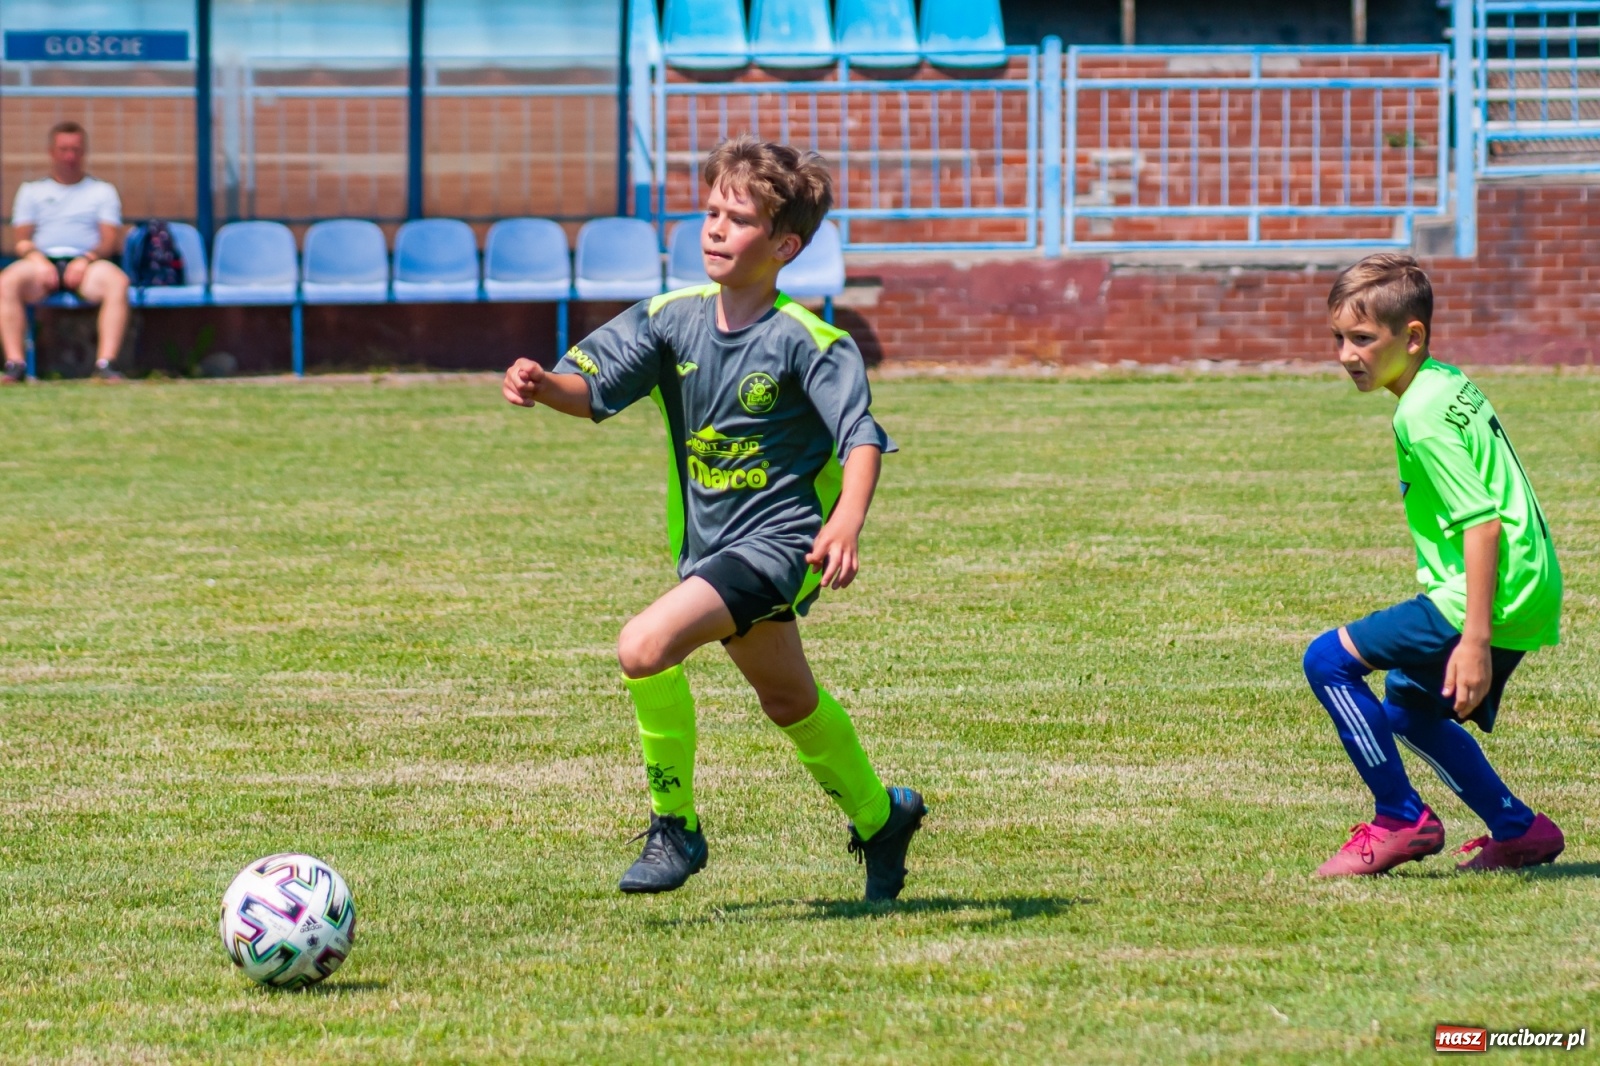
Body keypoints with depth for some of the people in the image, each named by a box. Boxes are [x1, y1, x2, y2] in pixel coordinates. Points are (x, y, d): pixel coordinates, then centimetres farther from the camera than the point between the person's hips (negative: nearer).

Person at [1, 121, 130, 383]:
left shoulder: (103, 191, 22)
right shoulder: (31, 191, 24)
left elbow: (111, 239, 8)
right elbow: (21, 239, 12)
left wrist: (86, 259, -13)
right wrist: (37, 260, -11)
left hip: (86, 264, 0)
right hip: (43, 260, 0)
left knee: (117, 280, -36)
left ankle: (106, 364, -38)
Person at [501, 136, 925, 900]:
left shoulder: (807, 342, -16)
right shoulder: (674, 320, -1)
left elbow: (861, 436, -24)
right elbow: (595, 385, -9)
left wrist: (847, 522, -42)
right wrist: (544, 386, -32)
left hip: (778, 539, -7)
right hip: (708, 544, 7)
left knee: (645, 647, -25)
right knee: (789, 700, 25)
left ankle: (674, 827, -8)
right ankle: (879, 817, 49)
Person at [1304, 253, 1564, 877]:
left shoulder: (1423, 417, -16)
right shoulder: (1449, 385, 14)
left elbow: (1482, 523, -23)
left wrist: (1475, 638, -27)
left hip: (1496, 594, -10)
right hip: (1530, 592, 10)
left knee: (1329, 661, -8)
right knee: (1408, 708, 25)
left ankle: (1401, 822, -1)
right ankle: (1519, 831, 27)